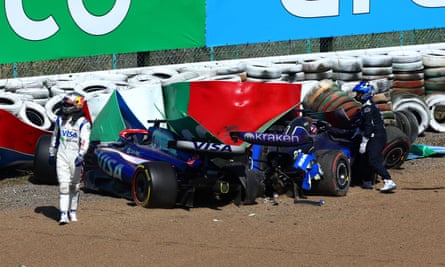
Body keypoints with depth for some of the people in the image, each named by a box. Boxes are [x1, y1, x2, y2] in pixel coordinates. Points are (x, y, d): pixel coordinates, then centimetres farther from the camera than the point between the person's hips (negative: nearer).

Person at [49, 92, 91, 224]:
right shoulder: (60, 120, 9)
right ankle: (63, 215, -11)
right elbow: (55, 137, 21)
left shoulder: (83, 123, -8)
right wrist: (52, 154, 24)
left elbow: (85, 141, -20)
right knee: (63, 186, -6)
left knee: (74, 186, 8)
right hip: (61, 156, 3)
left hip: (75, 157, -3)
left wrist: (81, 155, -34)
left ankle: (73, 212, 22)